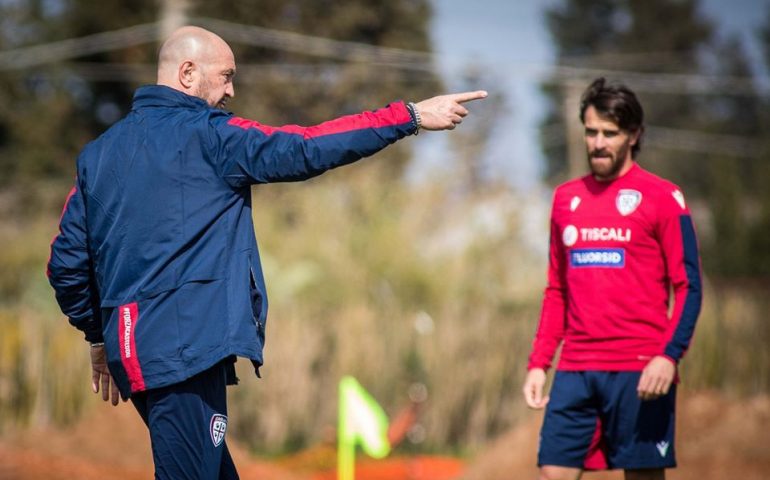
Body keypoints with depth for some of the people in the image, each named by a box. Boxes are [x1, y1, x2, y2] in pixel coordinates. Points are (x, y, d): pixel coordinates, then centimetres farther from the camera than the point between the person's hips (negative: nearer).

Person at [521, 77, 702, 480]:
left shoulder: (662, 197, -1)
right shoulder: (566, 197, 15)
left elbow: (689, 288, -4)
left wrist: (669, 356, -18)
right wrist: (538, 363, 11)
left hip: (639, 371, -5)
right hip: (574, 370, 5)